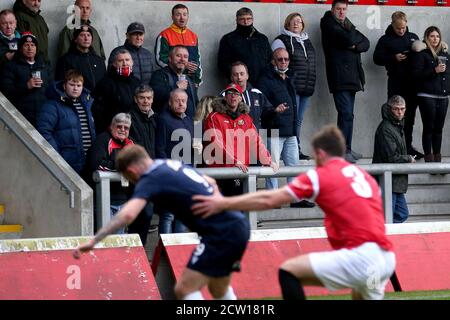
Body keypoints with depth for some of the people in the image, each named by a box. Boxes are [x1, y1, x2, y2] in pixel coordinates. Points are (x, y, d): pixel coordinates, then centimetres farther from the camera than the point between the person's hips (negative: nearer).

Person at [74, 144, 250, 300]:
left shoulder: (151, 179, -9)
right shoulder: (175, 165, 16)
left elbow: (128, 214, -25)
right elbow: (211, 183, 30)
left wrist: (94, 241, -25)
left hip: (222, 233, -9)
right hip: (239, 225, 9)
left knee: (184, 289, -8)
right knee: (219, 291, 24)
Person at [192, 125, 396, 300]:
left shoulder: (320, 176, 4)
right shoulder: (367, 178, 22)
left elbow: (269, 200, 6)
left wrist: (223, 203, 12)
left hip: (361, 257, -7)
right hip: (386, 259, 7)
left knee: (289, 272, 1)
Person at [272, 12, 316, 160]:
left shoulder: (307, 41, 21)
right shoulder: (281, 40, -1)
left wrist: (311, 84, 21)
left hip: (306, 87, 7)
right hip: (291, 87, -7)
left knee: (299, 120, 9)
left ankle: (296, 150, 13)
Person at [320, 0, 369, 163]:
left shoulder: (347, 25, 22)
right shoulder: (329, 24, -3)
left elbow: (365, 43, 14)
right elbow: (348, 39, -18)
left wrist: (356, 46, -6)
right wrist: (357, 37, 3)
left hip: (351, 76, 8)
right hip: (339, 77, -8)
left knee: (347, 115, 9)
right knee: (346, 114, -14)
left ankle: (347, 149, 12)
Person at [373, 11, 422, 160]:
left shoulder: (413, 37, 15)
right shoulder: (386, 40, 5)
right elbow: (377, 58, 0)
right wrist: (394, 58, -13)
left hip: (412, 82, 4)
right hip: (396, 83, -4)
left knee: (409, 115, 8)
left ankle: (408, 146, 15)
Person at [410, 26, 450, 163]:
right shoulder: (421, 53, -3)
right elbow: (416, 74, -11)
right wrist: (434, 71, -17)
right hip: (427, 96, -5)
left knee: (439, 128, 7)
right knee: (428, 128, -4)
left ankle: (437, 156, 13)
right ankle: (428, 157, 0)